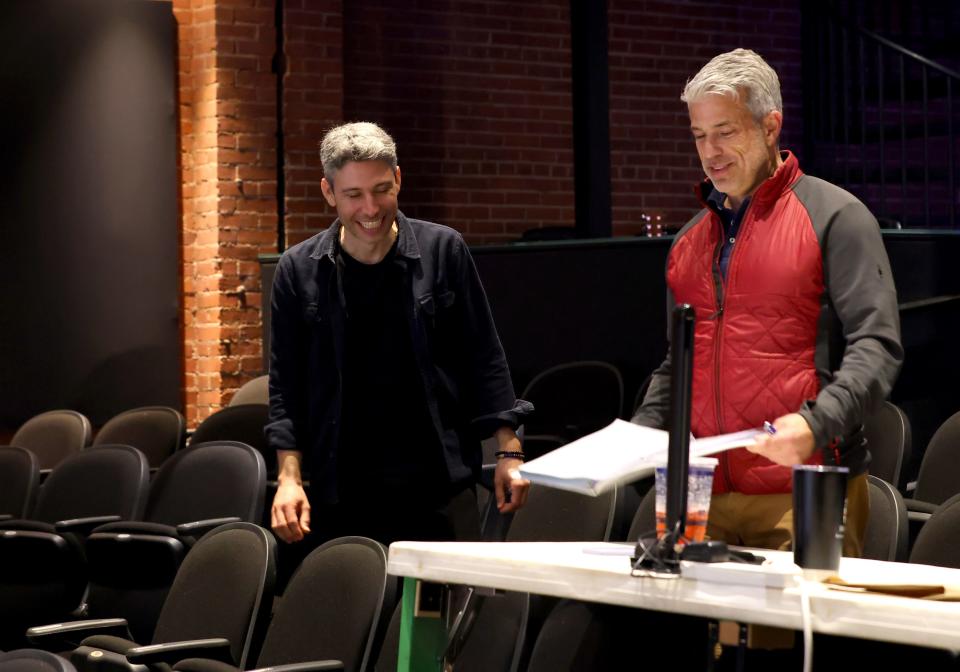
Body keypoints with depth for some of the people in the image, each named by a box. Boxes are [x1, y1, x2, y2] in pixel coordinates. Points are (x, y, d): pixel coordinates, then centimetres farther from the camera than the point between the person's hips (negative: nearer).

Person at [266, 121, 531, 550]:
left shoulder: (443, 251, 2)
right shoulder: (299, 270, 3)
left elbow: (484, 360, 6)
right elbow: (285, 385, 6)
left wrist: (508, 452, 0)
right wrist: (289, 476, -3)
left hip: (441, 490, 0)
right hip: (341, 495, 1)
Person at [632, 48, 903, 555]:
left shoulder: (833, 216, 0)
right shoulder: (690, 241, 19)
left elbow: (876, 346, -8)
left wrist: (817, 423, -23)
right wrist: (641, 434, 8)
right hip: (704, 498, 5)